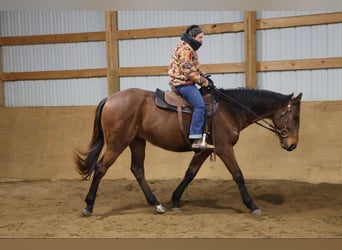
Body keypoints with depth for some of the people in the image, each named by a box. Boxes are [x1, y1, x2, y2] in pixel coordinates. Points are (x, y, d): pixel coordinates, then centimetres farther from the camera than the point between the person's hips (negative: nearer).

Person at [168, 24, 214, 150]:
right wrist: (203, 82, -14)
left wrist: (204, 76, 11)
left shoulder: (189, 48, 19)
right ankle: (196, 139, -28)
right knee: (200, 105, -23)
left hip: (185, 81, 11)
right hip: (183, 83, -11)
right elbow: (188, 70, -21)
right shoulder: (185, 48, -14)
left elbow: (194, 67, 26)